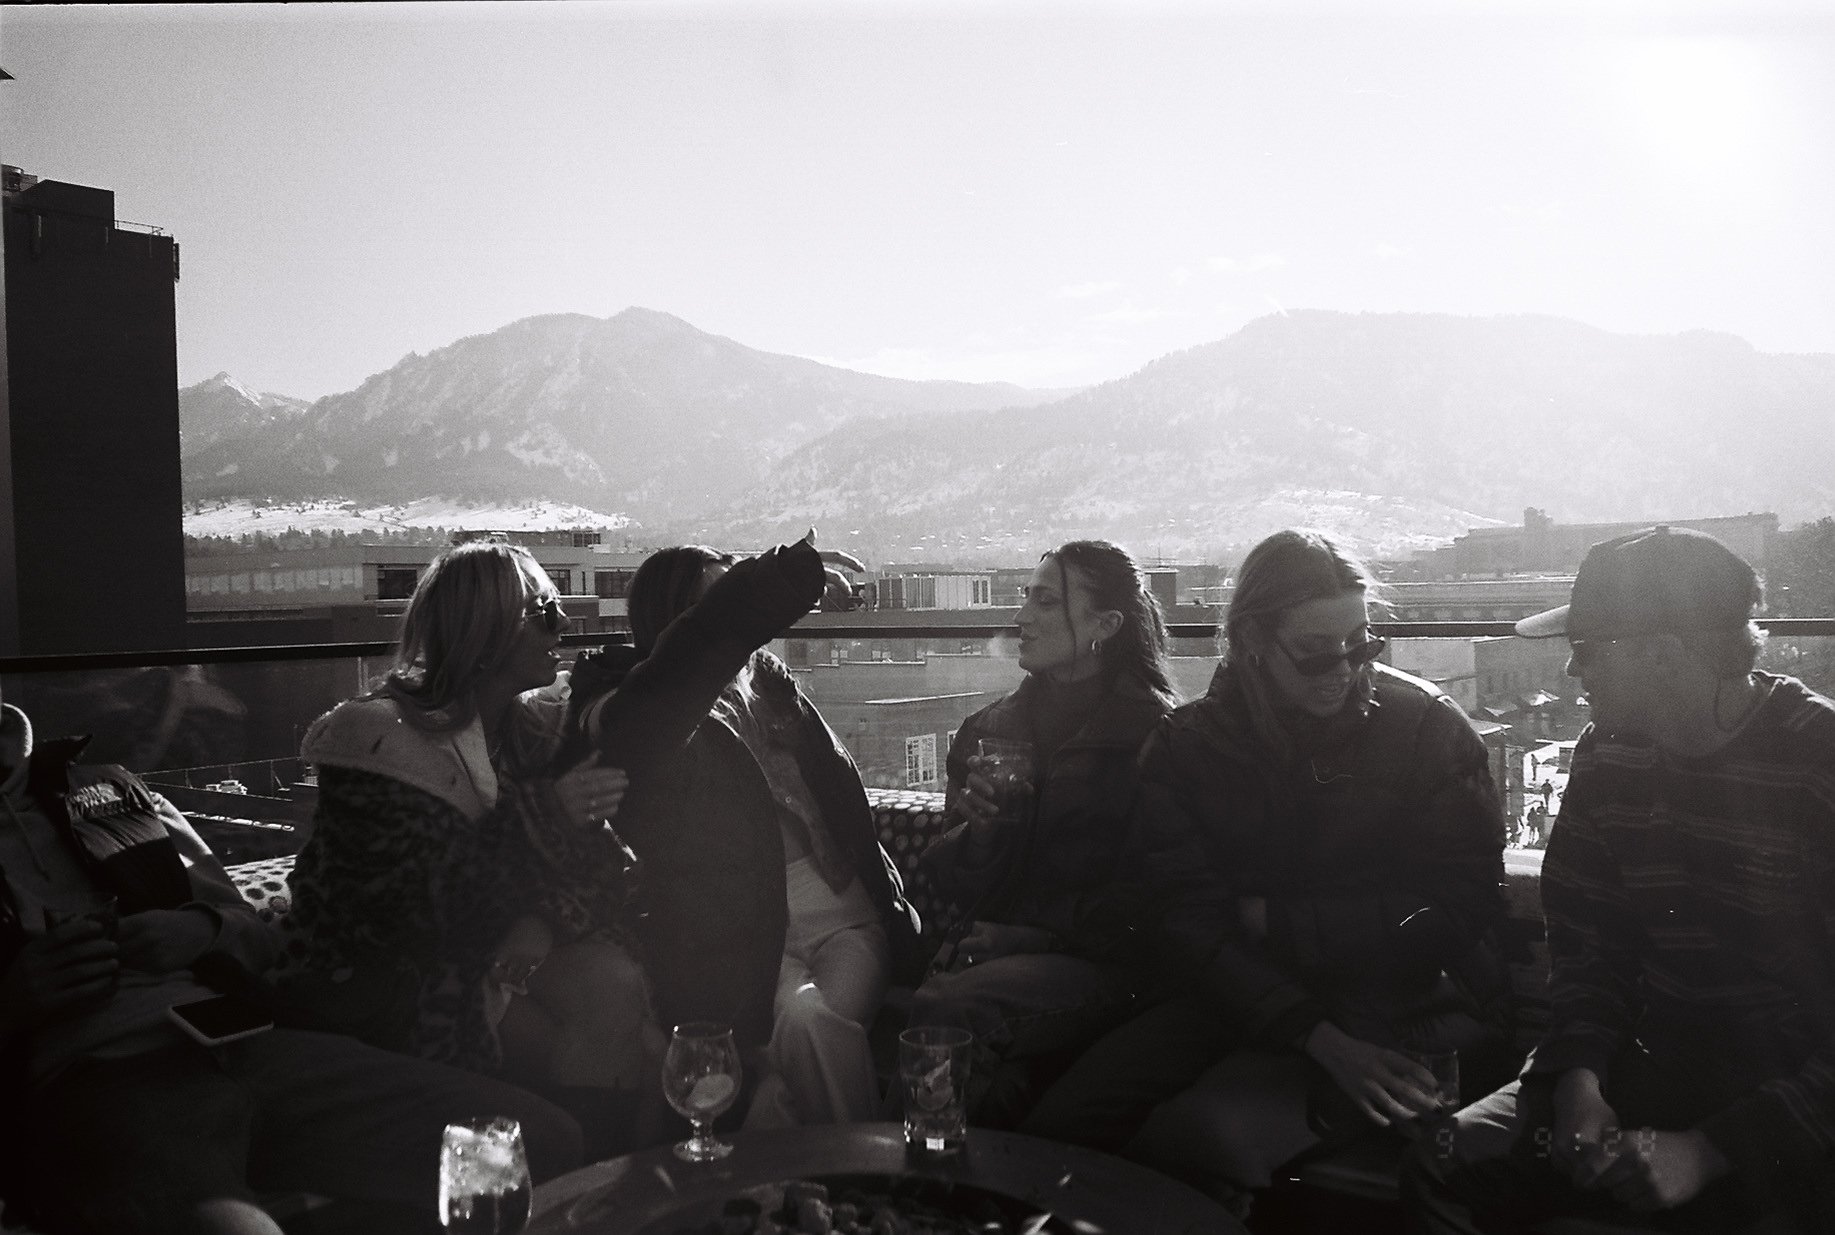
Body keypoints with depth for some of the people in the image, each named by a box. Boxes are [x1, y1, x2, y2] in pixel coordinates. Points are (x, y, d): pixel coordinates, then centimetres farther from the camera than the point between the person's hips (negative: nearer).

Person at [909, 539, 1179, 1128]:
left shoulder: (1152, 732, -1)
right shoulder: (994, 727, 15)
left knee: (946, 1009, -31)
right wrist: (979, 831, -6)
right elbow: (954, 878, 16)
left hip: (1099, 960, -4)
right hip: (996, 944, 5)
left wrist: (1038, 931, -10)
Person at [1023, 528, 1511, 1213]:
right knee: (1057, 1125, -17)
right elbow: (1184, 925, -7)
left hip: (1400, 1008, -3)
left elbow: (1461, 908, -7)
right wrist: (1319, 1038, -20)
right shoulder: (1185, 746, 2)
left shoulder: (1427, 727, -2)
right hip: (1232, 997, 3)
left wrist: (1273, 920, -10)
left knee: (1201, 1133, -29)